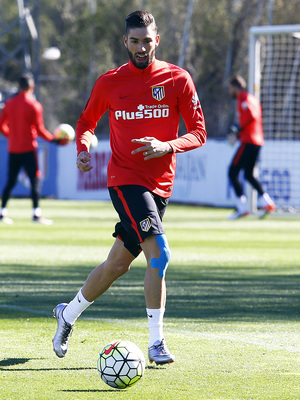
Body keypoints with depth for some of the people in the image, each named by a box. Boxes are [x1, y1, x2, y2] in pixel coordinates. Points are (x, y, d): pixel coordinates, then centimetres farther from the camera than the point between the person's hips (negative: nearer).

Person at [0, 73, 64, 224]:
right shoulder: (34, 105, -9)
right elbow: (39, 130, -10)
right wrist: (54, 139, 1)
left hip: (13, 149, 5)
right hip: (28, 148, -5)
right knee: (35, 180, -4)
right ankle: (36, 213, -12)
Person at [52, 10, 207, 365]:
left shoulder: (178, 79, 1)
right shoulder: (109, 82, 2)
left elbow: (198, 133, 0)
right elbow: (86, 121, 17)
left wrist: (168, 146, -19)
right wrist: (82, 149, -5)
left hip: (160, 185, 3)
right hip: (125, 179, -3)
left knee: (118, 263, 12)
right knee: (159, 254, -20)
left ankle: (68, 314, 34)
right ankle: (156, 342, -14)